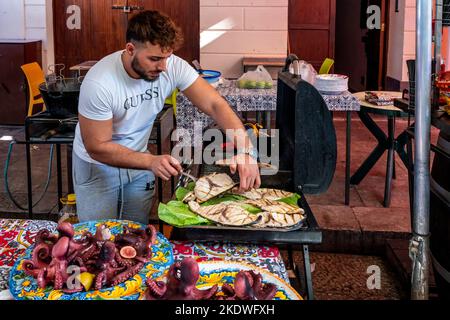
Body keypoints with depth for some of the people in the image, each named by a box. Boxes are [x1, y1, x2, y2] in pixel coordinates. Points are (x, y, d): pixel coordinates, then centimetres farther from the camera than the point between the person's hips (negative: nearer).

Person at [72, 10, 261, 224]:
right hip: (97, 165, -3)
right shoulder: (99, 83, -31)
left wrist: (245, 150, -38)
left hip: (138, 161, 4)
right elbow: (97, 147, -25)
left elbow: (215, 105, -23)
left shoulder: (173, 67, -21)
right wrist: (151, 161, -37)